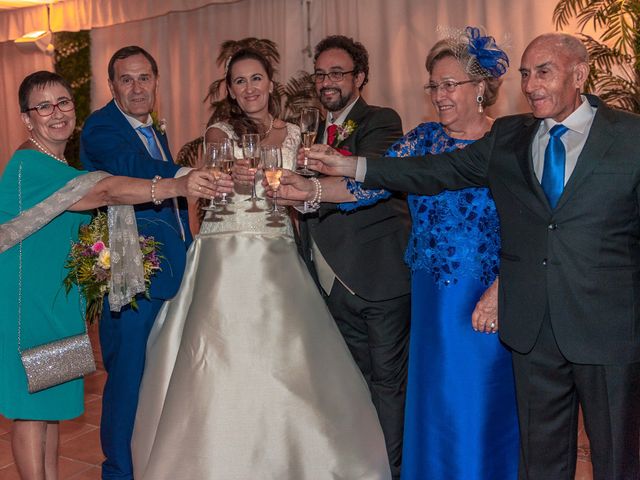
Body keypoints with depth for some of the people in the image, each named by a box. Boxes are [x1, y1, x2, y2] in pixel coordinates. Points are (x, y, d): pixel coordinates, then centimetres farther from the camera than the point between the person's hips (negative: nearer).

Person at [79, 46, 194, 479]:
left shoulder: (158, 135, 18)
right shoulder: (100, 127, -8)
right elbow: (130, 166, -30)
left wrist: (191, 260, 19)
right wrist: (187, 177, -45)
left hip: (171, 274, 9)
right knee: (128, 376, 0)